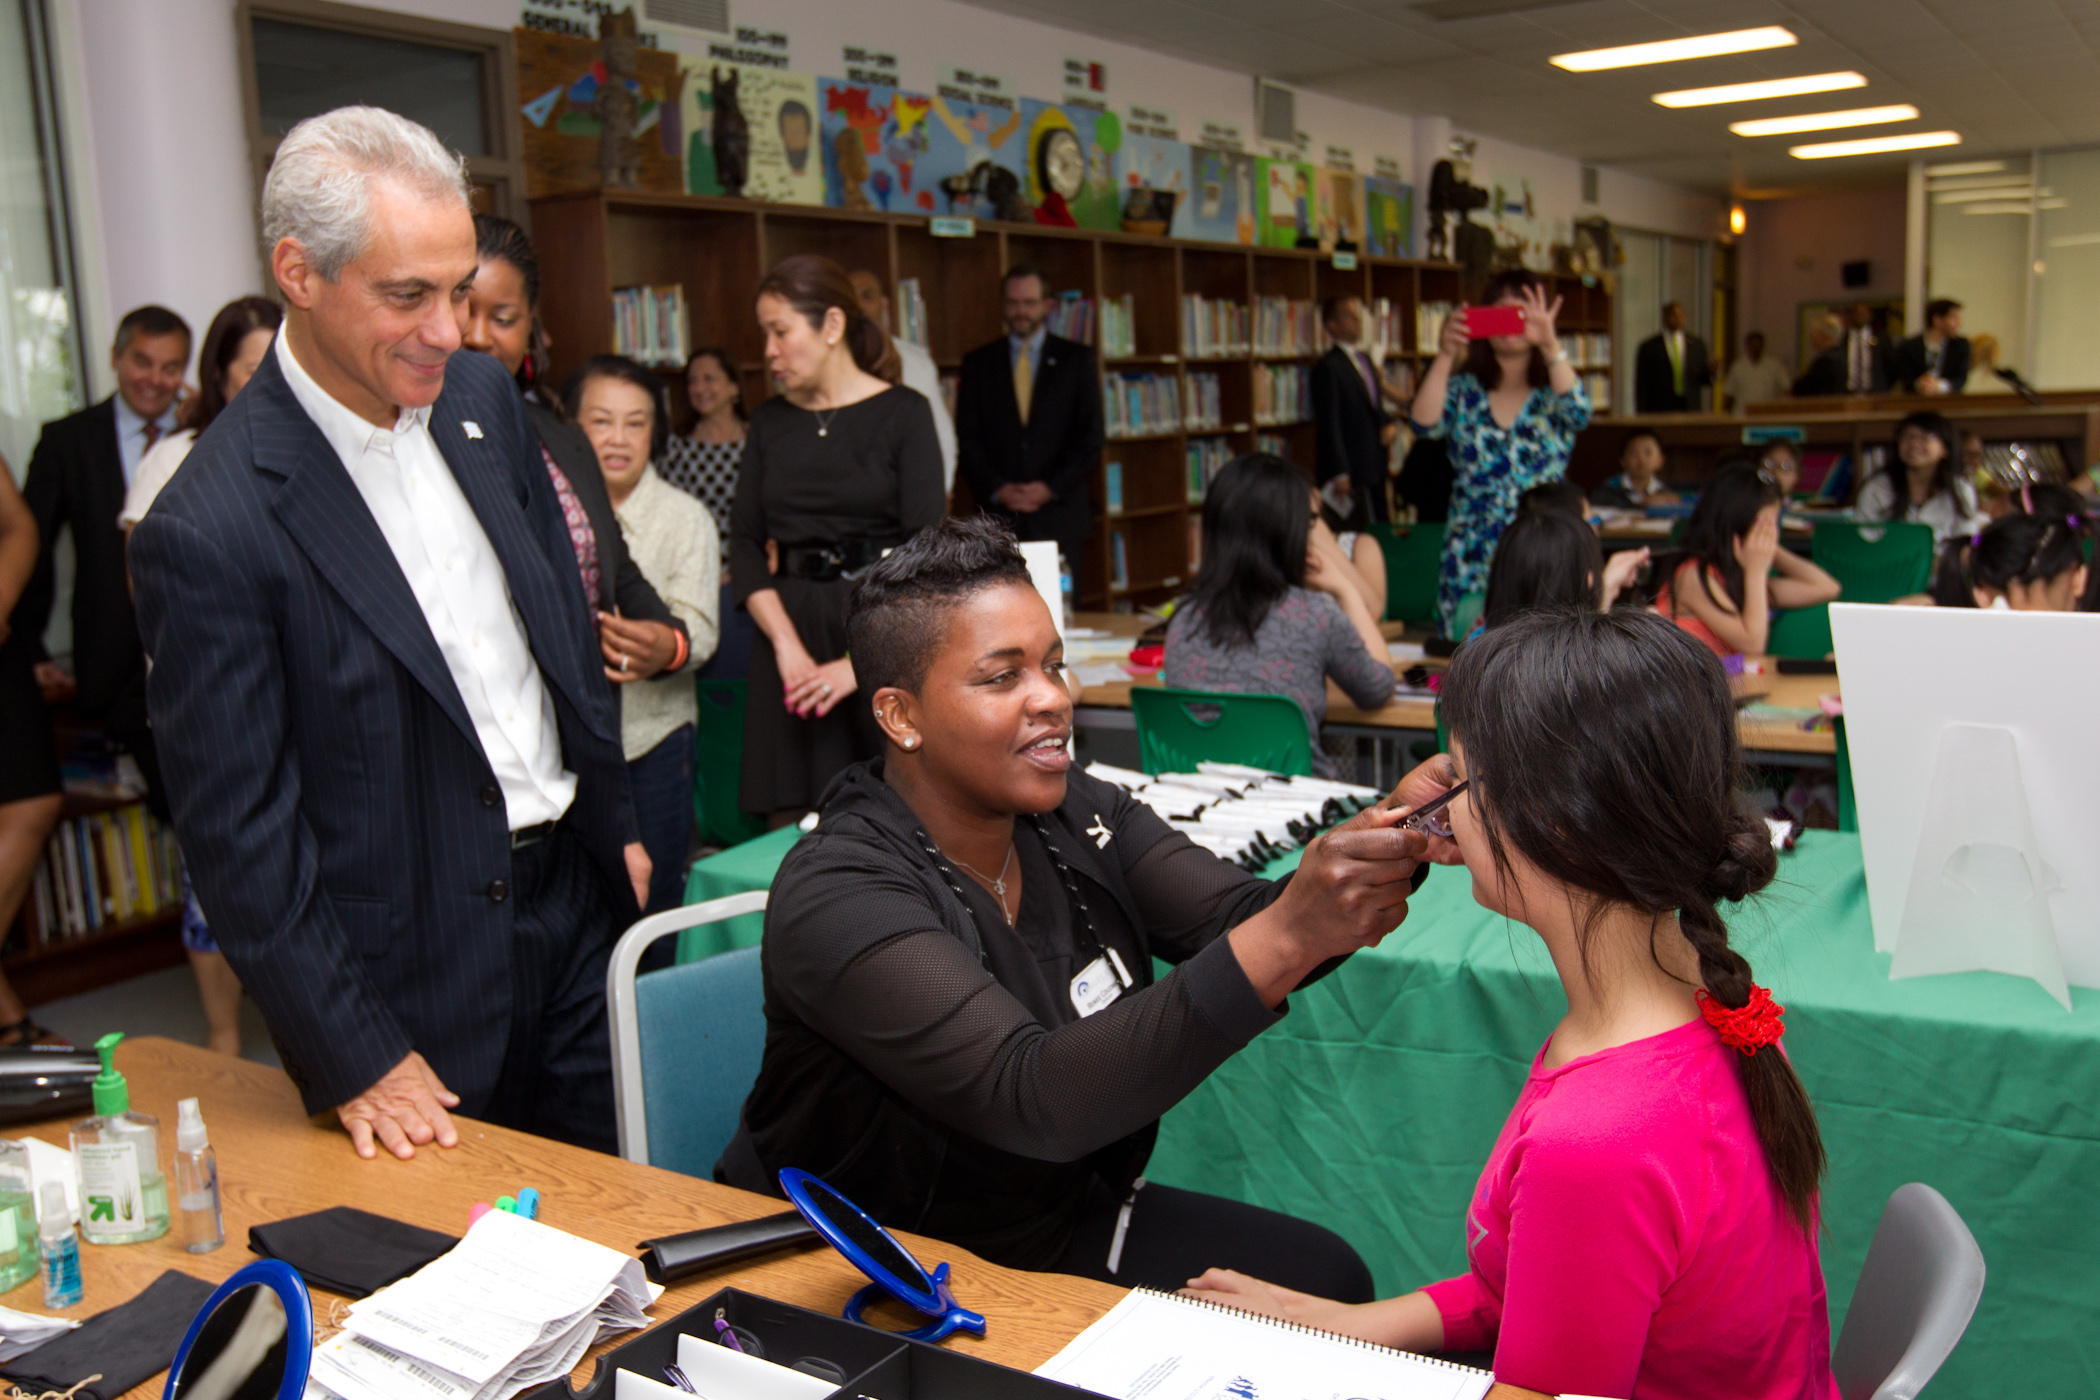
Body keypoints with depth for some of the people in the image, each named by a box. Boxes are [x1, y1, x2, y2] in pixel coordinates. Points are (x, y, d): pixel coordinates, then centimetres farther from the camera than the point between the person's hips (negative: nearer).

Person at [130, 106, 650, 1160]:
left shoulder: (482, 397, 1)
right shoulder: (209, 530, -20)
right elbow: (236, 830, -14)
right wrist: (353, 1059, -11)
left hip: (576, 894, 6)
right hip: (419, 988, -6)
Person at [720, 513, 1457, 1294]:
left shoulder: (1077, 816, -2)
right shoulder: (837, 898, -24)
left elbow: (1238, 921, -15)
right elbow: (1034, 1100, -35)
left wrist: (1394, 841, -35)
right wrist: (1289, 937, -44)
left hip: (1067, 1218, 7)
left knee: (1326, 1280, -3)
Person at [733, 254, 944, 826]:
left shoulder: (902, 413, 0)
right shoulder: (769, 422, 13)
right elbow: (744, 542, 7)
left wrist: (859, 662, -15)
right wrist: (786, 643, -9)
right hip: (790, 624, 4)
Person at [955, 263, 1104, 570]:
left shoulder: (1076, 359, 9)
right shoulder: (977, 363, 12)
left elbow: (1091, 436, 4)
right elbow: (967, 439, 7)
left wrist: (1051, 487, -8)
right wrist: (996, 489, -8)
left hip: (1060, 513, 0)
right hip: (998, 515, 1)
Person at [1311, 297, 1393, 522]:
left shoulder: (1365, 360, 17)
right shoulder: (1328, 367, -11)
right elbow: (1328, 423, -15)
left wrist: (1387, 424, 3)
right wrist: (1339, 474, -18)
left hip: (1374, 464, 9)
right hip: (1352, 471, -9)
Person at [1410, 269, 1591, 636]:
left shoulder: (1552, 393, 6)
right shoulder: (1464, 389, 9)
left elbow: (1579, 414, -16)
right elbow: (1426, 424, -9)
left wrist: (1550, 344, -24)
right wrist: (1445, 354, -17)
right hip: (1471, 560, 1)